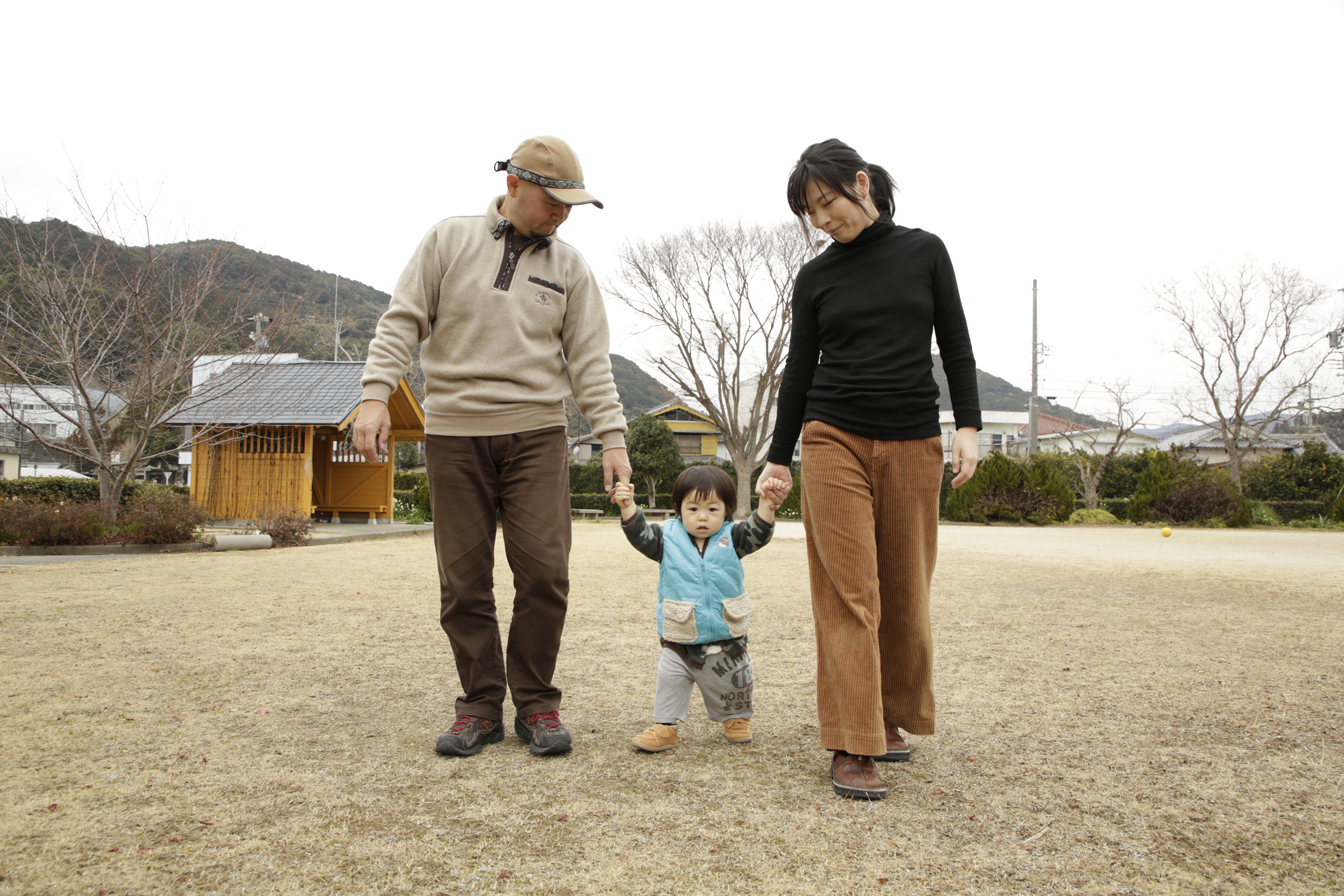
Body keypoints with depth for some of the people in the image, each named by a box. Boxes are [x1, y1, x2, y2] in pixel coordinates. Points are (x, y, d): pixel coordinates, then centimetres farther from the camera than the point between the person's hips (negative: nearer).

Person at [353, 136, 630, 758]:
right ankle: (481, 706, 15)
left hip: (537, 433, 1)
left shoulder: (569, 266, 9)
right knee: (464, 580, 2)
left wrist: (612, 437, -3)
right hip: (454, 432, 0)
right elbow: (402, 321, 3)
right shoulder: (448, 241, 6)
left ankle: (537, 704, 10)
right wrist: (376, 395, -9)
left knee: (544, 571, -6)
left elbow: (589, 360, 5)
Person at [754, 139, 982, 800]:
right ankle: (852, 745, -2)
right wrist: (778, 456, 8)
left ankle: (890, 716, 25)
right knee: (848, 592, -6)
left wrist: (967, 425, -2)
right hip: (834, 440, 0)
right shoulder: (815, 276, 8)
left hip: (913, 443, 1)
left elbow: (955, 345, 7)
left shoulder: (924, 252, 7)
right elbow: (798, 369, 9)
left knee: (904, 590, 6)